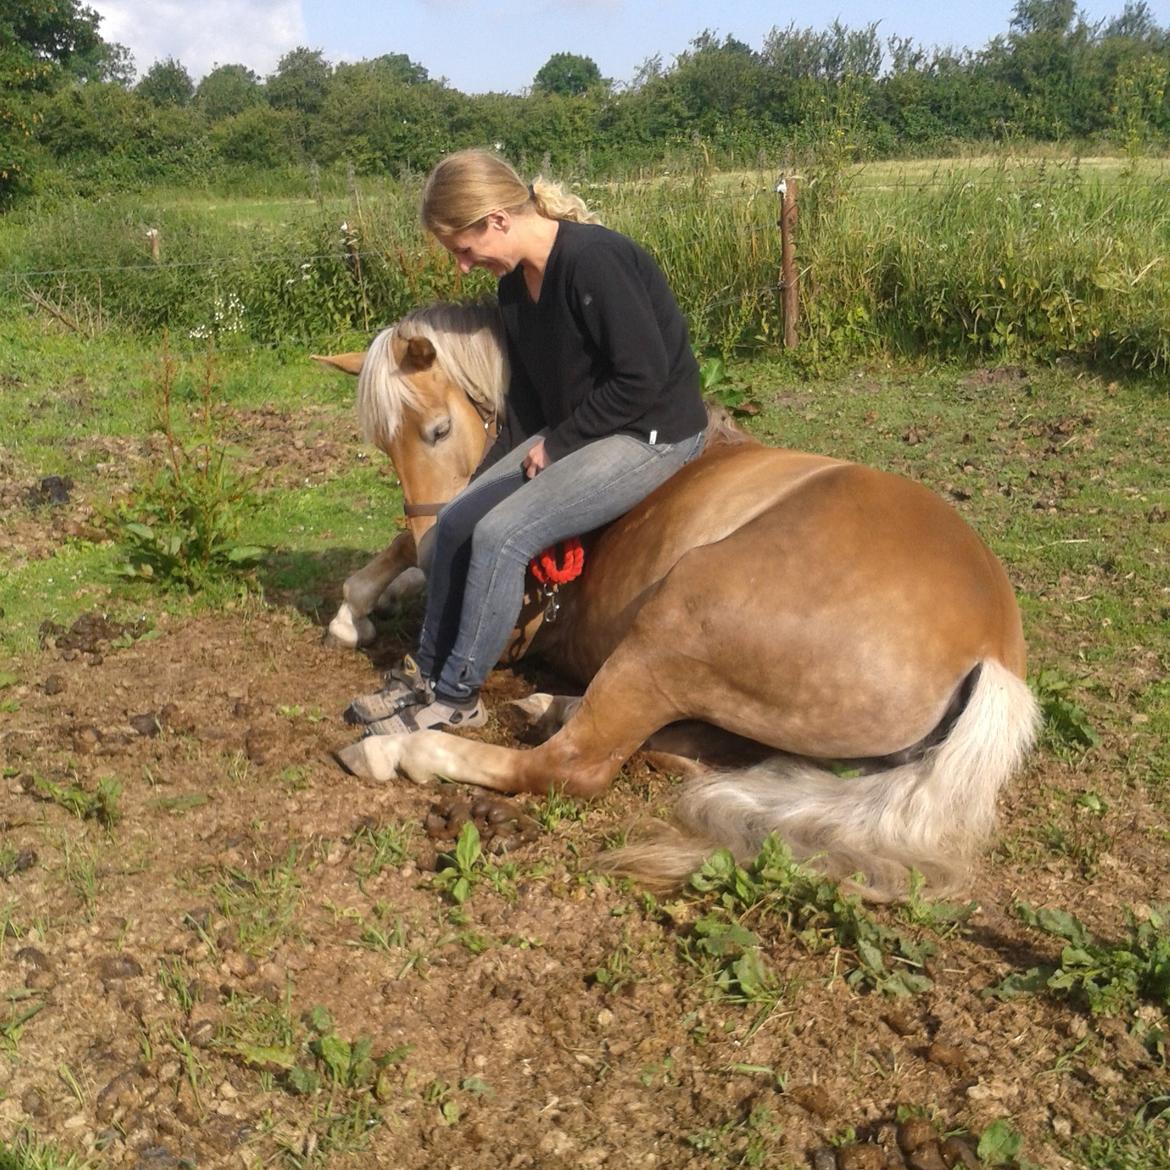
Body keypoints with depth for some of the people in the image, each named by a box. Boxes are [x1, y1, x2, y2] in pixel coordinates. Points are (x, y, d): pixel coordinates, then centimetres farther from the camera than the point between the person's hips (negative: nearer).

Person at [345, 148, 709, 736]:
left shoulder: (595, 259, -23)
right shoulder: (515, 283, 5)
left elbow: (642, 378, -24)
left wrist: (557, 443, -16)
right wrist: (501, 467, 6)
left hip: (653, 434, -9)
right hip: (566, 435, 9)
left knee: (499, 534, -21)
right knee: (456, 521, 0)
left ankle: (456, 697, -5)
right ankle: (426, 670, 16)